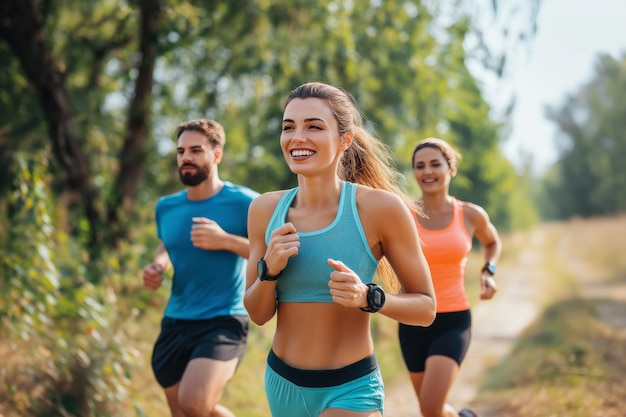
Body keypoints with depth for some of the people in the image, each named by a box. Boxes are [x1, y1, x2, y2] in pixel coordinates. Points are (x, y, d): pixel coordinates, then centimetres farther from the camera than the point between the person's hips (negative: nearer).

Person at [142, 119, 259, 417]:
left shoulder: (243, 203, -9)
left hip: (223, 323, -6)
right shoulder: (166, 207, 8)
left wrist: (225, 240, -20)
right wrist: (157, 265, 7)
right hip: (174, 324, 6)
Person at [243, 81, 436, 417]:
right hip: (281, 384, 5)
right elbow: (258, 314, 4)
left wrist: (368, 297, -24)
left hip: (350, 389, -5)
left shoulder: (379, 207, -13)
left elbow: (425, 308, -7)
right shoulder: (266, 208, -2)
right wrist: (268, 269, -15)